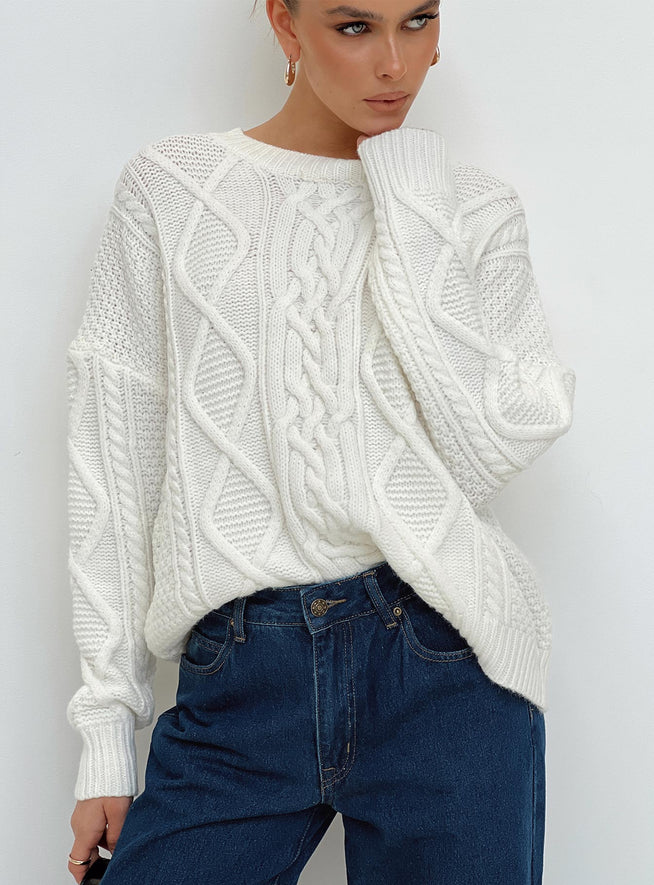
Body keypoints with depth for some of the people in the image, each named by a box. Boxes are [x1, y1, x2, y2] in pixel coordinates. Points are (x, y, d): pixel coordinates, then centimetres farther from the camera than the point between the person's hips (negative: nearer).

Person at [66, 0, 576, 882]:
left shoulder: (479, 209, 8)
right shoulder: (169, 189, 6)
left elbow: (494, 446, -8)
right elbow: (116, 462, 5)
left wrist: (407, 200, -6)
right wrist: (107, 729, 3)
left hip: (442, 673, 0)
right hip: (239, 679, 0)